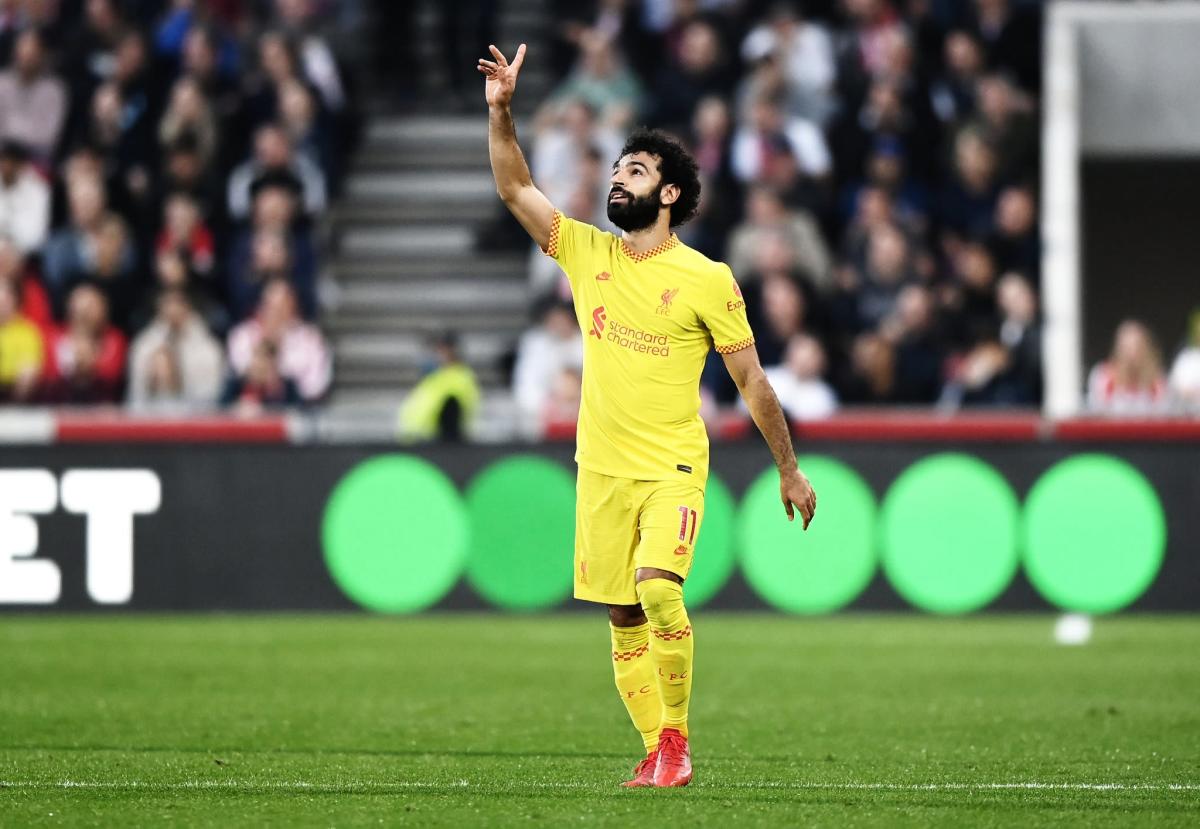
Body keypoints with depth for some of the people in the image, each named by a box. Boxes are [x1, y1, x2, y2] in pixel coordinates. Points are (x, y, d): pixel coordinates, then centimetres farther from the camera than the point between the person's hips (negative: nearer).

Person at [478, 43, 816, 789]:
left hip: (674, 467, -4)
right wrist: (500, 111, -12)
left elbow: (750, 376, 1)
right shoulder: (587, 253, 6)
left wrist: (790, 468, 3)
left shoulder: (707, 279, -4)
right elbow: (515, 188, 2)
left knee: (658, 588, -24)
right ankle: (656, 750, 13)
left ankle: (677, 738, -13)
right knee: (623, 617, 4)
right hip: (602, 468, 4)